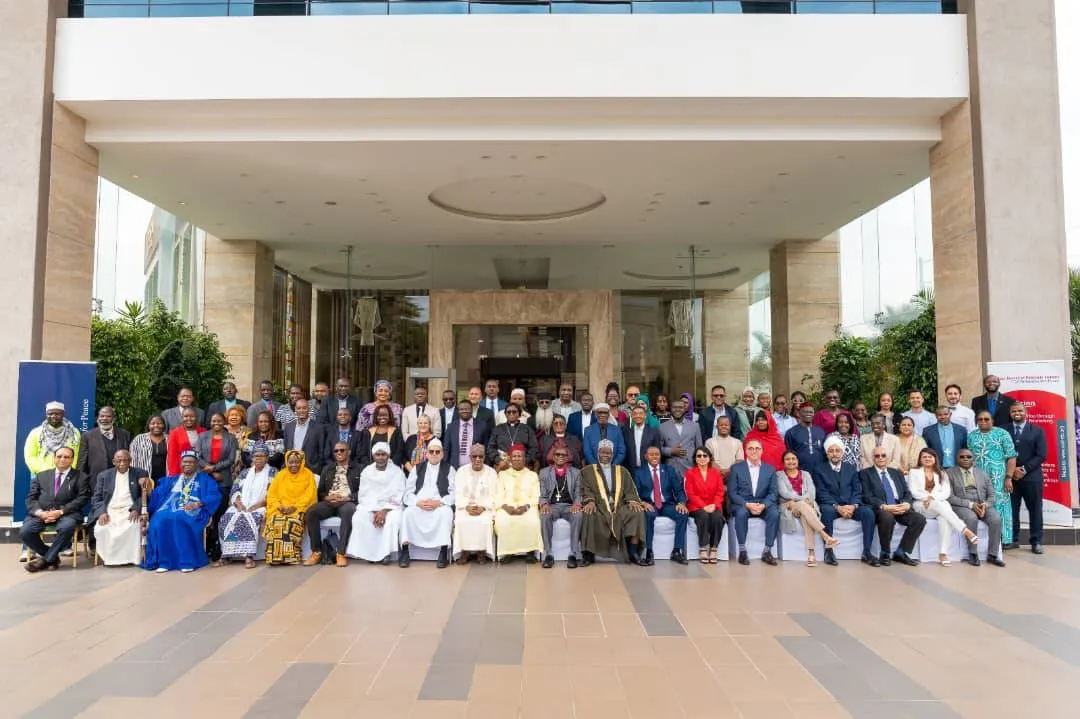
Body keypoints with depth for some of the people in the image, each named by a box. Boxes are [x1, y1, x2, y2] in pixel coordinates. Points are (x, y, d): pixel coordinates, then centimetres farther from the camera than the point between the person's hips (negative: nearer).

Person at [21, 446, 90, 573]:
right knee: (25, 531, -24)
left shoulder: (81, 477, 10)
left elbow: (82, 499, -2)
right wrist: (40, 512, -9)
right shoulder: (41, 476, 21)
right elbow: (31, 498, 12)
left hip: (67, 514, -3)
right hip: (41, 513, 3)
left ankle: (46, 559, -14)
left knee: (68, 527, -36)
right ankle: (52, 557, -2)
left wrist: (61, 511, -16)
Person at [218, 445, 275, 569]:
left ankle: (249, 556, -41)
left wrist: (257, 505, -16)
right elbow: (235, 490, 11)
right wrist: (239, 503, -9)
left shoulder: (272, 472, 7)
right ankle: (226, 554, -20)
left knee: (250, 519, -36)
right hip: (242, 506, 5)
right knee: (226, 519, -24)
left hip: (260, 507, -4)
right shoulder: (244, 472, 21)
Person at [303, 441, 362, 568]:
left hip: (347, 502, -3)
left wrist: (346, 498, -13)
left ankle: (341, 553, -35)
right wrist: (327, 497, -4)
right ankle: (317, 551, -20)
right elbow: (320, 491, 19)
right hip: (329, 502, 4)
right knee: (311, 512, -28)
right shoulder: (327, 469, 23)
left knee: (348, 512, -40)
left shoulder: (358, 468, 10)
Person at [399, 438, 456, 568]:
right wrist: (418, 502, -13)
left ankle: (444, 553, -27)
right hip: (418, 504, 2)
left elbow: (454, 493, 0)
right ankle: (405, 551, -23)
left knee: (446, 513, -34)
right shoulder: (417, 468, 16)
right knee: (407, 512, -29)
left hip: (440, 505, -1)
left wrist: (438, 502, -17)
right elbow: (408, 492, 8)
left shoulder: (449, 469, 10)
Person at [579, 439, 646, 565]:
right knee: (589, 515, -34)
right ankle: (588, 555, -25)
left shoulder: (622, 471, 22)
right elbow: (585, 490, 2)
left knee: (637, 512, -26)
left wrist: (633, 501, -10)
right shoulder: (587, 471, 15)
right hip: (598, 507, -2)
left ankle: (634, 553, -24)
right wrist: (590, 501, -19)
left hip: (620, 507, 2)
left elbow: (630, 490, 11)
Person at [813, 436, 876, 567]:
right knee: (827, 511, -37)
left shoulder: (851, 469, 16)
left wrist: (853, 505, -14)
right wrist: (837, 507, -20)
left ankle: (867, 552, -17)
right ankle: (828, 551, -27)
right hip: (830, 506, -3)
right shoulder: (819, 470, 5)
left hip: (850, 506, 3)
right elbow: (822, 493, -5)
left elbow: (857, 490, 7)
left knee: (868, 512, -25)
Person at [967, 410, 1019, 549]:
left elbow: (1011, 457, -4)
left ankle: (1004, 540, 4)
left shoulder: (1002, 434, 0)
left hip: (998, 478, -3)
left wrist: (1008, 477, -10)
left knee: (999, 506, -2)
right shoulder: (971, 436, 12)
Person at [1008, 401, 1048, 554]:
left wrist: (1024, 469, -11)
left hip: (1031, 477, 0)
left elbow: (1041, 455, -2)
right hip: (1010, 477, 0)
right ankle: (1011, 540, 9)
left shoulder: (1037, 431, 6)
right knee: (1011, 509, 1)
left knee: (1035, 510, 4)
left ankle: (1036, 542, 12)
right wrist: (1011, 470, -10)